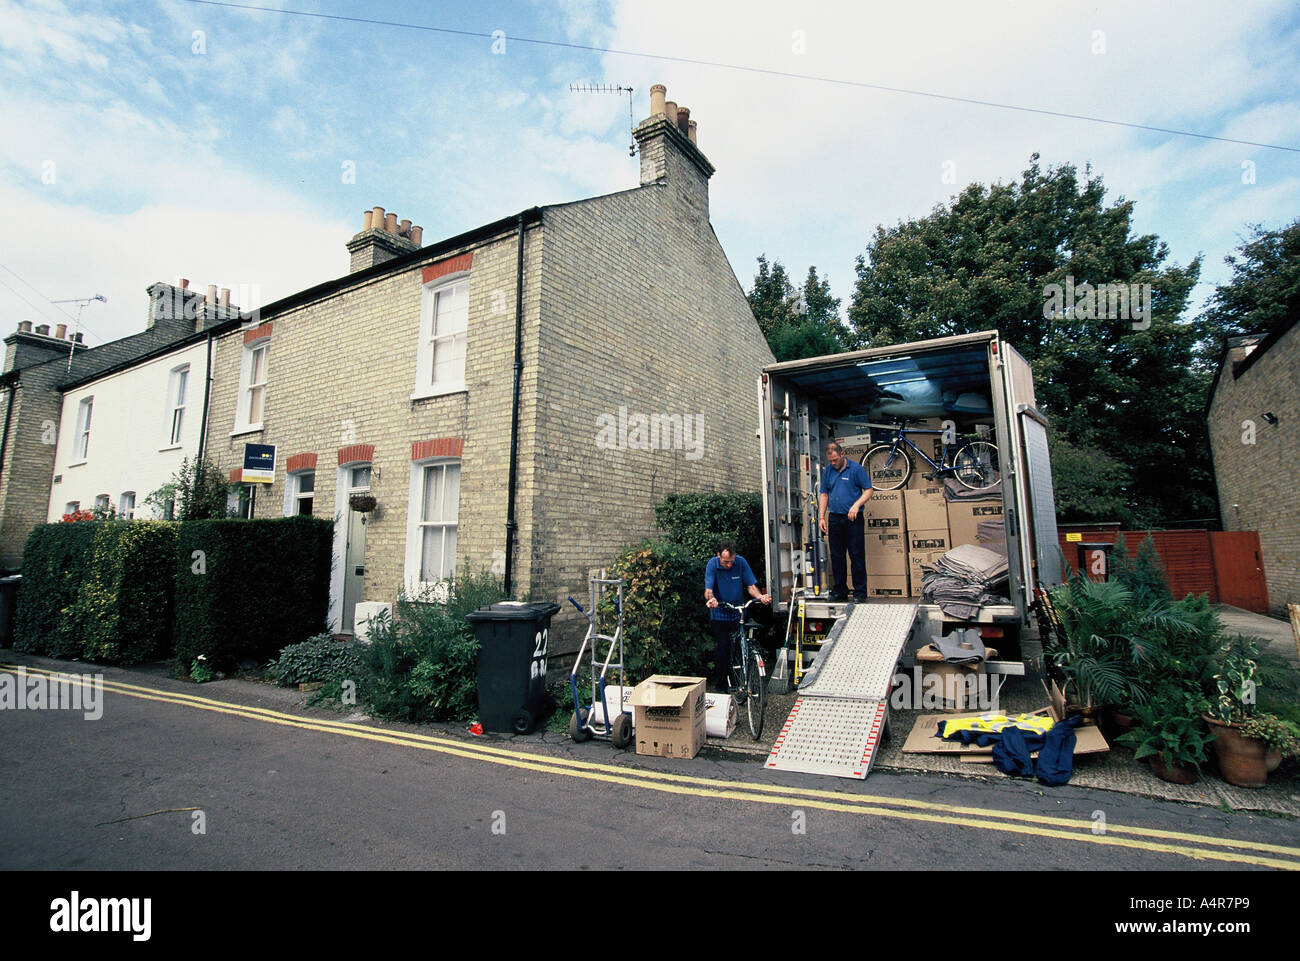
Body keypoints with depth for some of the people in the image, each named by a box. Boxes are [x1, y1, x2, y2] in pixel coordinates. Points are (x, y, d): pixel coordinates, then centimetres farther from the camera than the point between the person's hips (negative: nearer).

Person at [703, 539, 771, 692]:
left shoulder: (741, 562, -10)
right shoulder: (712, 564, -14)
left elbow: (751, 585, -7)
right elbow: (708, 589, -21)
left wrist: (760, 596, -27)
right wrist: (711, 599, -43)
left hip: (738, 612, 2)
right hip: (719, 614, -2)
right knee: (722, 646, -7)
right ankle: (721, 684, 8)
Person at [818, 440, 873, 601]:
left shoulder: (856, 468, -3)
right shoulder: (827, 471, 10)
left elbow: (868, 490, -2)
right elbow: (824, 495, 14)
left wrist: (856, 505, -17)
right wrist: (821, 517, 6)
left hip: (854, 519, -4)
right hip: (834, 519, 4)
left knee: (857, 556, -2)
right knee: (836, 557, 8)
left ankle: (860, 592, 6)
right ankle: (839, 591, 17)